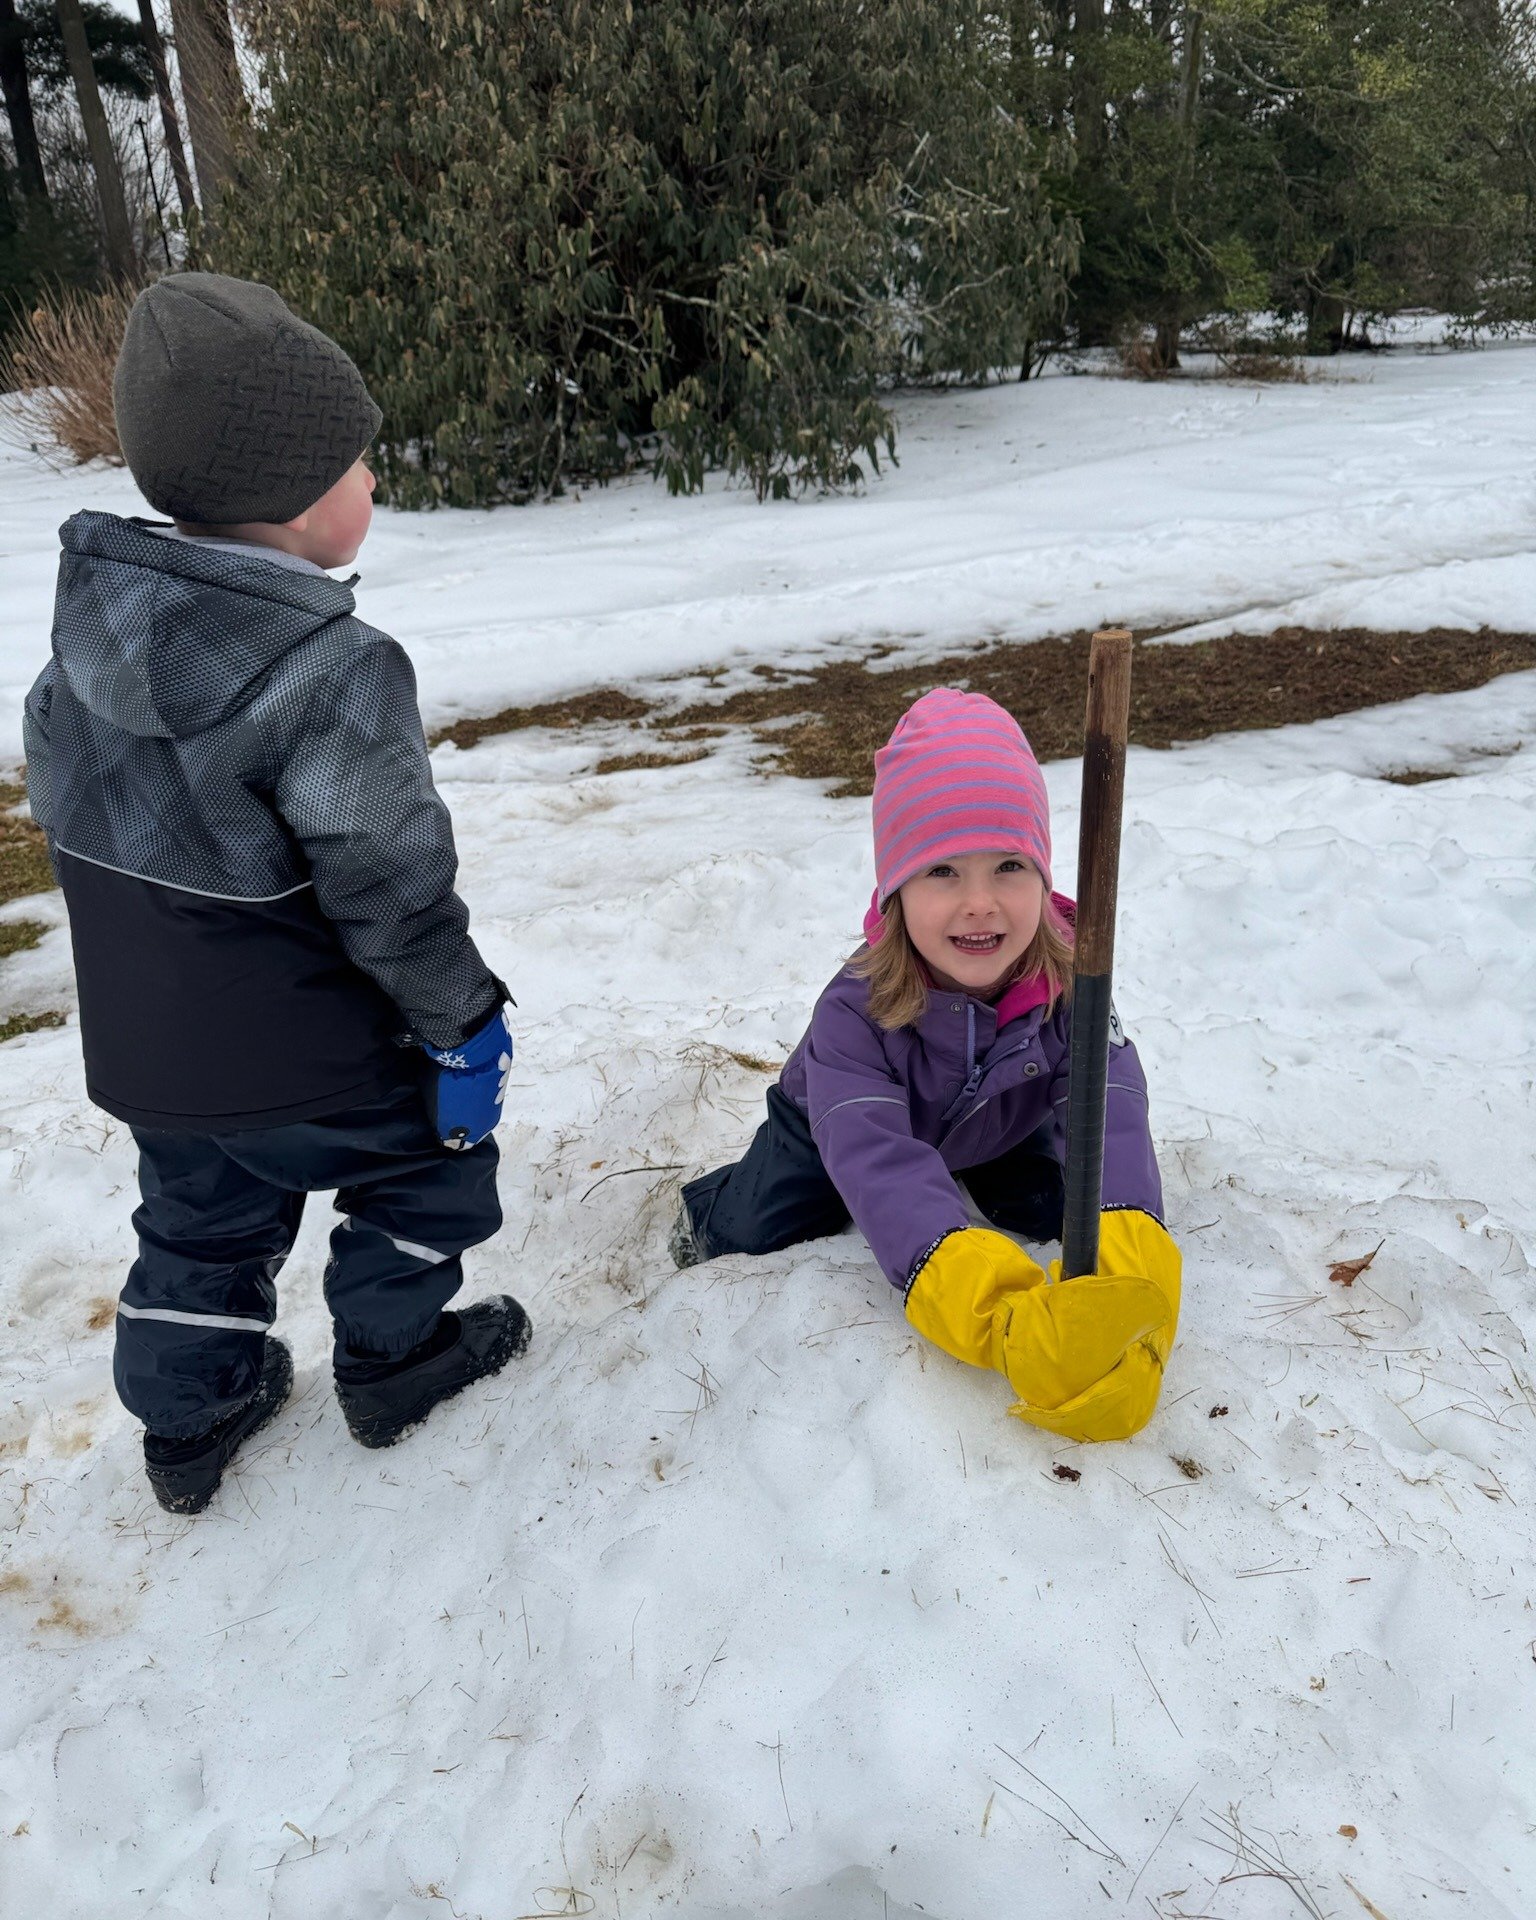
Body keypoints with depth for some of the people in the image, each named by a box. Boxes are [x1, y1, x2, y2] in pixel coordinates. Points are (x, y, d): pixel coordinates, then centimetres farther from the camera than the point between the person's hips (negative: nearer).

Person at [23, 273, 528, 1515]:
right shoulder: (329, 673, -27)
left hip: (142, 1046, 7)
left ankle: (191, 1416, 41)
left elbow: (64, 799, 10)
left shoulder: (91, 619, -2)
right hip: (302, 1058, -7)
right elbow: (390, 886, -23)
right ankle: (392, 1358, 33)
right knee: (429, 1159, 19)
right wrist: (462, 1020, -9)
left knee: (201, 1223, 27)